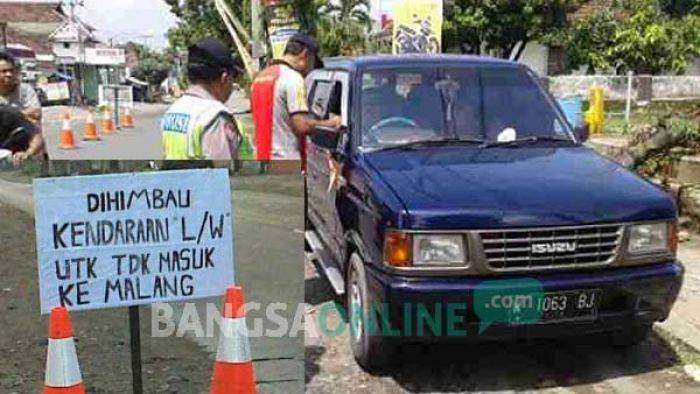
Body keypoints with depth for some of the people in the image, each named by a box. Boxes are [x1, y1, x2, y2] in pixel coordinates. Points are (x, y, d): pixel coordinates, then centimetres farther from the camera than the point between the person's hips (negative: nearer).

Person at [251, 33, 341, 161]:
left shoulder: (260, 76, 15)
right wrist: (328, 123, -3)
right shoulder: (293, 78, -12)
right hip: (286, 161, -9)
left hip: (261, 157, 9)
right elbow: (302, 125, -19)